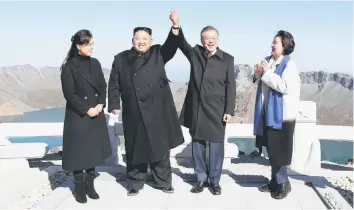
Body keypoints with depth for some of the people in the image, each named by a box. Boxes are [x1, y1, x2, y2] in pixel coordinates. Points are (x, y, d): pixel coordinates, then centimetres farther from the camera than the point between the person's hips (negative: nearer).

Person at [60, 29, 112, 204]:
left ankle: (90, 184, 22)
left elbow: (103, 86, 7)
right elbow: (69, 94, -12)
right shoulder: (69, 67, -10)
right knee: (79, 150, 2)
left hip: (96, 114, 5)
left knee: (93, 149, 10)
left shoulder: (95, 63, 6)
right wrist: (86, 110, -14)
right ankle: (79, 187, 16)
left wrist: (100, 105, -8)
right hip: (77, 116, -5)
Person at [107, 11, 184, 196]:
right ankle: (134, 183, 22)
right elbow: (114, 85, 6)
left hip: (158, 111, 1)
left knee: (160, 147, 9)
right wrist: (114, 105, -1)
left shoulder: (158, 54, 8)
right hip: (134, 113, -1)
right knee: (136, 149, 7)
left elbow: (171, 46, -9)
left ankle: (163, 181, 23)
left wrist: (175, 26, -23)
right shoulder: (121, 59, 5)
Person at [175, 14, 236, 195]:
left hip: (216, 111, -2)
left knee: (216, 147, 5)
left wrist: (229, 111, -7)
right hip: (196, 110, 3)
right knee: (197, 146, 10)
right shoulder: (195, 53, 7)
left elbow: (231, 87, -3)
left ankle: (214, 181, 19)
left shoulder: (227, 59, -2)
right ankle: (201, 179, 23)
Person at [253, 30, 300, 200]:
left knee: (278, 151, -3)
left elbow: (285, 87, -24)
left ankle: (283, 184, 12)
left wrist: (267, 73, -21)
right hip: (268, 112, 8)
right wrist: (259, 75, 0)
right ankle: (275, 181, 26)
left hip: (282, 114, -8)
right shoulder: (268, 60, 11)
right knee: (271, 150, 14)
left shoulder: (289, 65, -13)